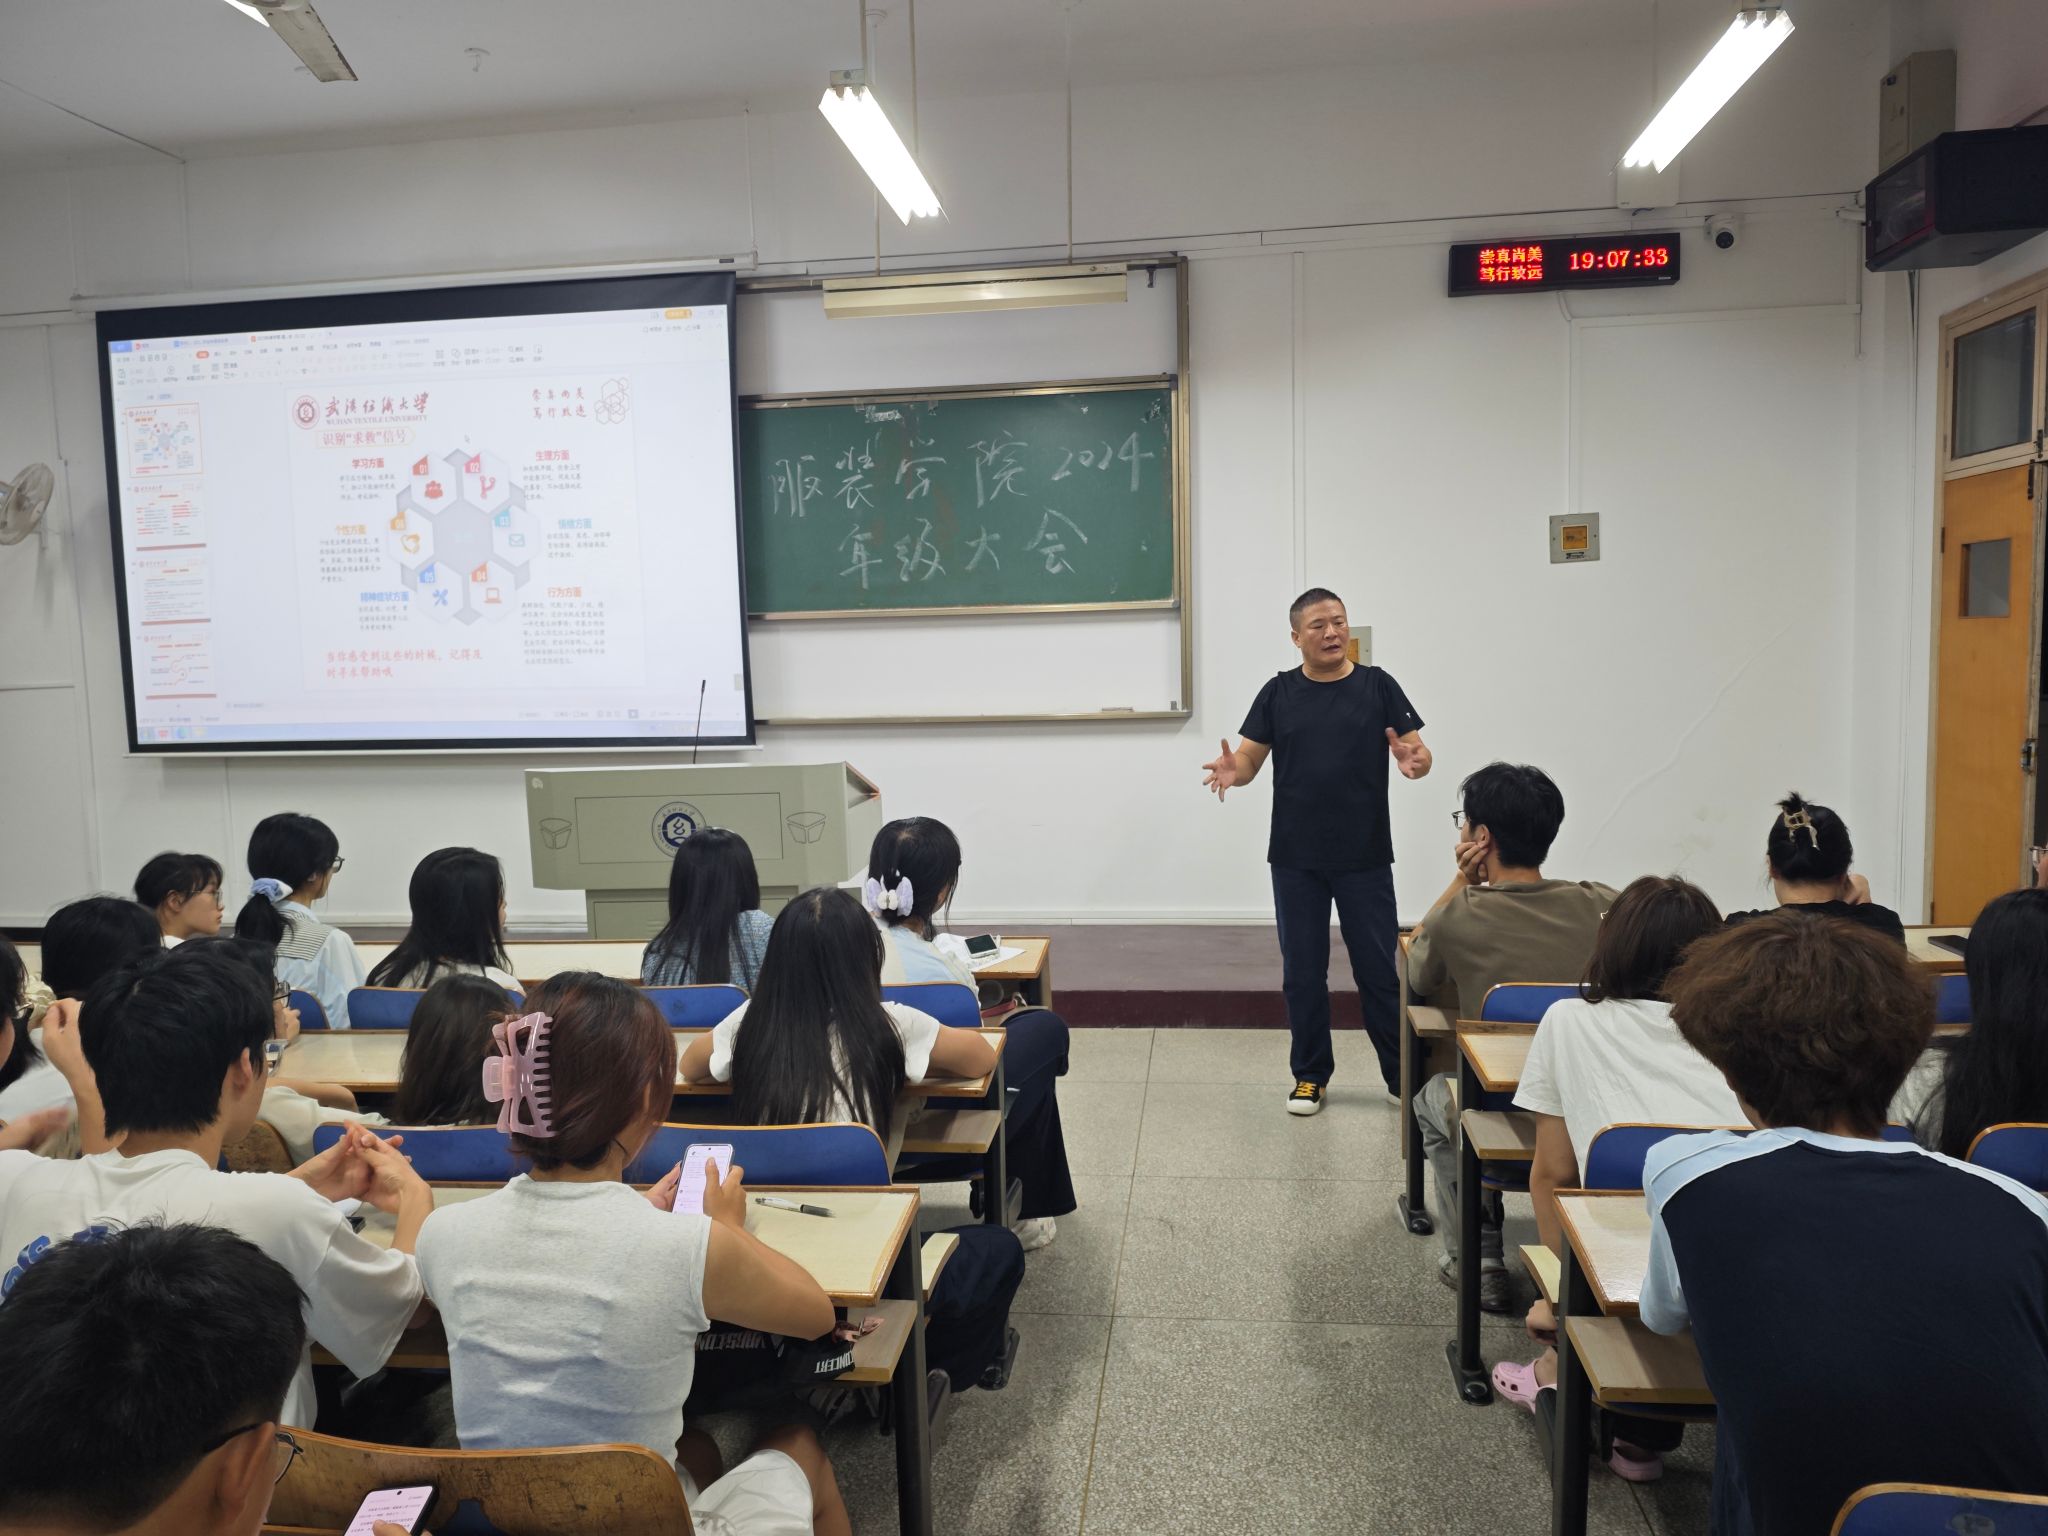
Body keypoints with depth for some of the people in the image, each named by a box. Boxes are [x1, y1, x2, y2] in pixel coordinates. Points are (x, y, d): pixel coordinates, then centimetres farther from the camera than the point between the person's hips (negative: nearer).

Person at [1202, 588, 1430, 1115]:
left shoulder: (1377, 686, 1)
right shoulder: (1279, 692, 4)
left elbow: (1417, 753, 0)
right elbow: (1249, 758, 2)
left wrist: (1413, 760, -24)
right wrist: (1233, 770, -21)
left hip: (1365, 857, -1)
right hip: (1296, 860, 1)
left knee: (1379, 970, 5)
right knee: (1302, 972, 9)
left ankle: (1402, 1076, 19)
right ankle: (1310, 1075, 23)